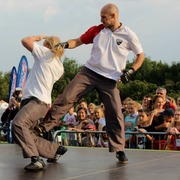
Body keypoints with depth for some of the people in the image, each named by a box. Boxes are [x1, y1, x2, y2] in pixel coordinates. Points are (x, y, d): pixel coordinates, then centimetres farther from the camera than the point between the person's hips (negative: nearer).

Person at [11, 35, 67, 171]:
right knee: (27, 137, 11)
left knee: (18, 123, -33)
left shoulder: (47, 53, 2)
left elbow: (25, 41, -1)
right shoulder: (59, 66, 25)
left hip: (38, 100, -10)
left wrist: (38, 37, 19)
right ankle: (56, 150, 22)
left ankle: (36, 159, -42)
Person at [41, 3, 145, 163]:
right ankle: (44, 126, -2)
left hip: (110, 79, -2)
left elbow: (141, 55, 7)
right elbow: (78, 41, 8)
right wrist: (65, 44, -13)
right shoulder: (97, 30, 2)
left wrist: (131, 71, -6)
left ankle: (119, 150, 6)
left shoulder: (128, 35, -4)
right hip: (89, 72, 2)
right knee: (66, 98, -10)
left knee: (116, 114, -5)